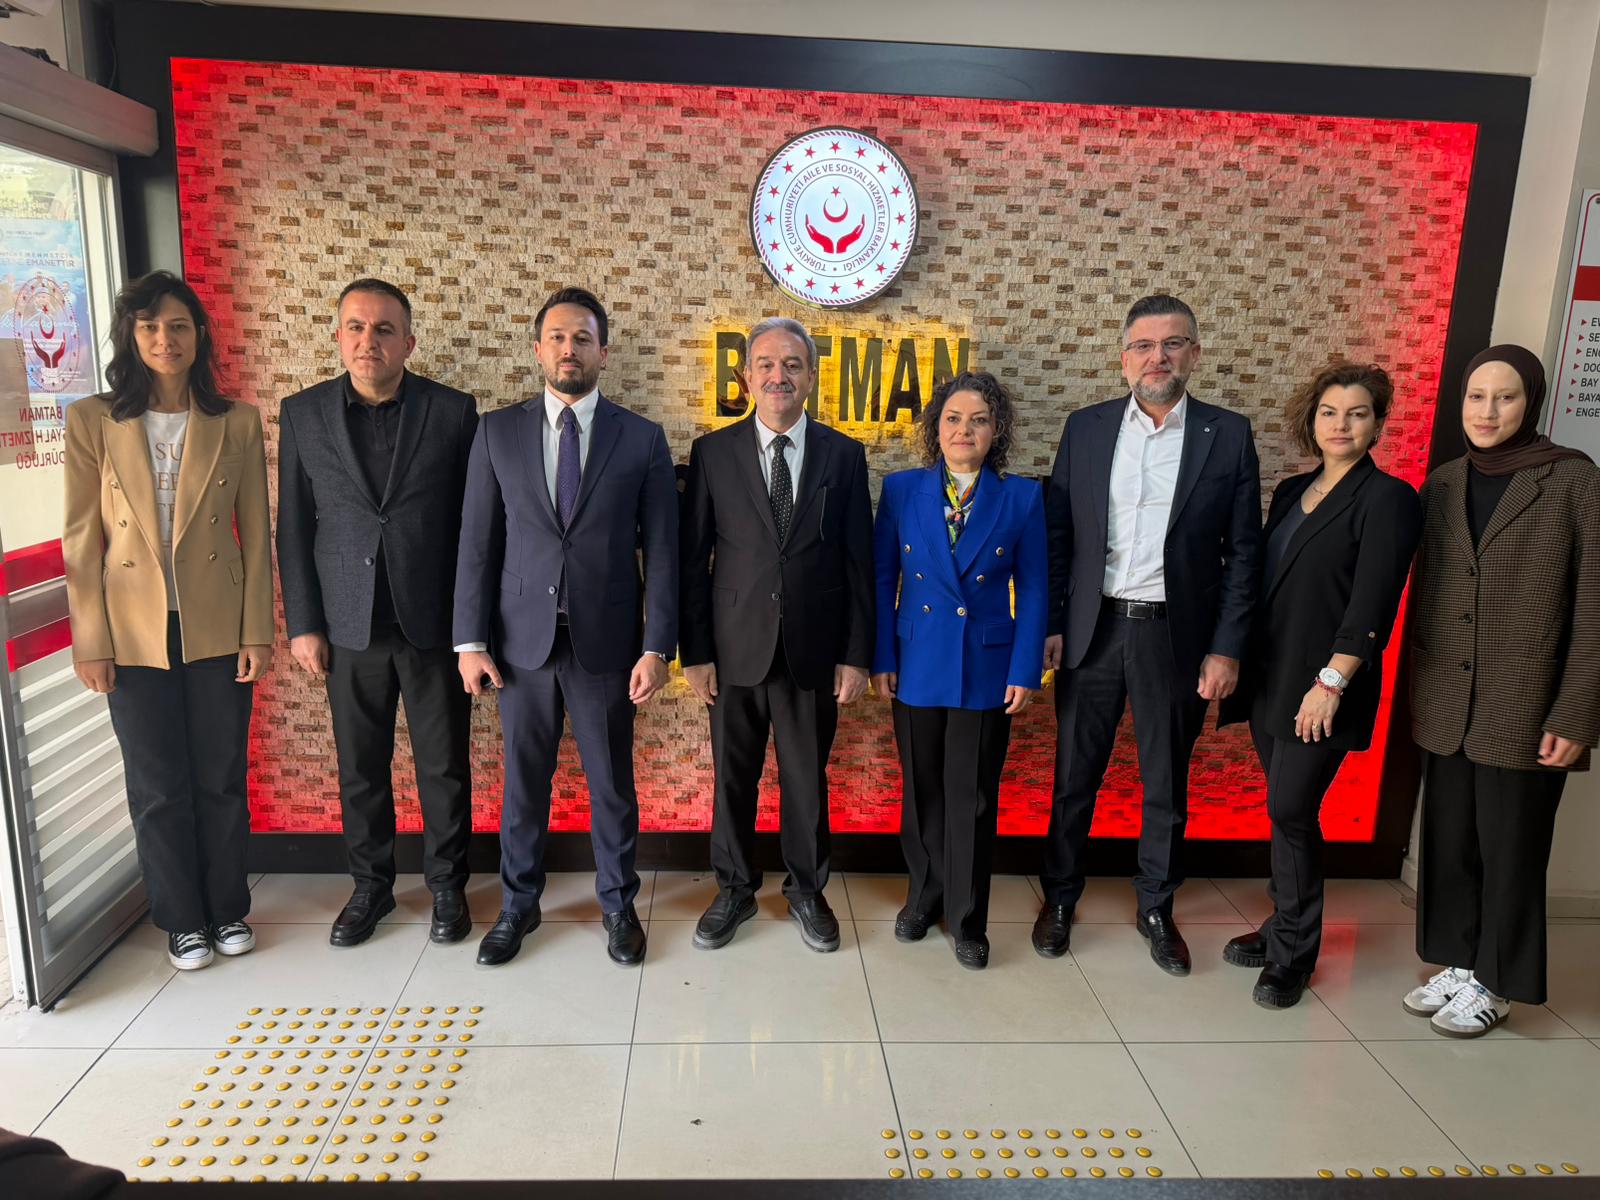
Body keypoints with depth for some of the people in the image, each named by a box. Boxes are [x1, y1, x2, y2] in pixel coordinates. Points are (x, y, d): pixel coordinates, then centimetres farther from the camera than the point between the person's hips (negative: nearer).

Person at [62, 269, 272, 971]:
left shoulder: (236, 423, 1)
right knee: (158, 789, 10)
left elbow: (256, 535, 1)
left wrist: (258, 632, -2)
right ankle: (183, 921, 27)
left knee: (221, 780, 10)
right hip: (134, 636, 0)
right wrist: (90, 643, -5)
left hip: (217, 631, 0)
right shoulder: (92, 422, -1)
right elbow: (81, 541, -1)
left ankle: (228, 910, 28)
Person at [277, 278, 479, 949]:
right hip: (349, 628, 2)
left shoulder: (453, 412, -2)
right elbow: (293, 528, 5)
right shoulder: (302, 414, 3)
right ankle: (370, 885, 31)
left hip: (433, 623, -1)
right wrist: (302, 625, 2)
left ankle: (447, 885, 26)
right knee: (360, 768, 12)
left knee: (444, 766, 8)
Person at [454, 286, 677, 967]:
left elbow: (661, 551, -2)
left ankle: (618, 903, 30)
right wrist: (470, 641, -2)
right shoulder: (498, 432, 4)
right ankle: (518, 904, 32)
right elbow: (478, 543, 3)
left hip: (606, 642, -1)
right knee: (523, 781, 13)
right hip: (522, 640, 1)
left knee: (612, 782, 10)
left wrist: (657, 647, -8)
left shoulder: (641, 439, 0)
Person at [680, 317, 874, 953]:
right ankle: (735, 890, 32)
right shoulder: (713, 452, 0)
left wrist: (857, 655, -2)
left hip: (813, 651, 0)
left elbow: (859, 562, 2)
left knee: (808, 780, 12)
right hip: (735, 649, 0)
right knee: (732, 778, 12)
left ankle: (807, 891, 32)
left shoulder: (843, 454, 2)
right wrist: (694, 652, -3)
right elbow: (693, 558, 1)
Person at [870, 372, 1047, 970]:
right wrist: (881, 658, -3)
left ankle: (967, 919, 23)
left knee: (973, 798, 6)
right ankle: (923, 897, 34)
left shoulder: (1022, 497, -2)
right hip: (918, 666, 1)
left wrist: (1025, 671, -6)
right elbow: (882, 578, 2)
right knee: (921, 791, 13)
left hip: (987, 668, -1)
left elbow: (1034, 590, 0)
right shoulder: (902, 489, 0)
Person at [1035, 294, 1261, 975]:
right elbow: (1057, 532, 4)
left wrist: (1226, 648, -6)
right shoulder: (1085, 428, 3)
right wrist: (1050, 624, -2)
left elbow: (1242, 552, -1)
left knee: (1166, 784, 13)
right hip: (1093, 631, 1)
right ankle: (1059, 898, 30)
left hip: (1177, 636, 0)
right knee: (1074, 776, 11)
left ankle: (1156, 908, 33)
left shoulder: (1228, 435, -1)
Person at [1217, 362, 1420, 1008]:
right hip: (1268, 677, 6)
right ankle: (1285, 925, 28)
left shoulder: (1388, 498, -7)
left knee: (1291, 811, -4)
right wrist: (1235, 658, 11)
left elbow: (1372, 605, -14)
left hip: (1322, 690, -6)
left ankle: (1293, 955, 13)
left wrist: (1332, 682, -19)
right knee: (1284, 809, 13)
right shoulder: (1291, 491, 13)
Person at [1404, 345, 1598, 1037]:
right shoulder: (1442, 484, 7)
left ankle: (1493, 982, 26)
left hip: (1524, 707, -4)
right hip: (1446, 705, 4)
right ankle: (1458, 964, 30)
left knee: (1509, 848, 8)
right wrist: (1418, 690, 10)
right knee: (1448, 841, 12)